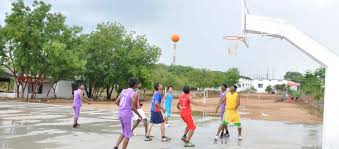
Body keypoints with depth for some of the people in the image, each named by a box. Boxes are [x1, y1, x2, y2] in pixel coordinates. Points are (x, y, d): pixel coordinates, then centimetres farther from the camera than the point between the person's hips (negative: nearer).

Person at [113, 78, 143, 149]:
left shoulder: (123, 91, 9)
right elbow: (133, 107, -15)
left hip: (120, 113, 8)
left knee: (124, 132, 22)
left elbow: (116, 102, 12)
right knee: (127, 135, 4)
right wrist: (139, 115, -1)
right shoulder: (134, 94, -12)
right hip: (127, 115, -8)